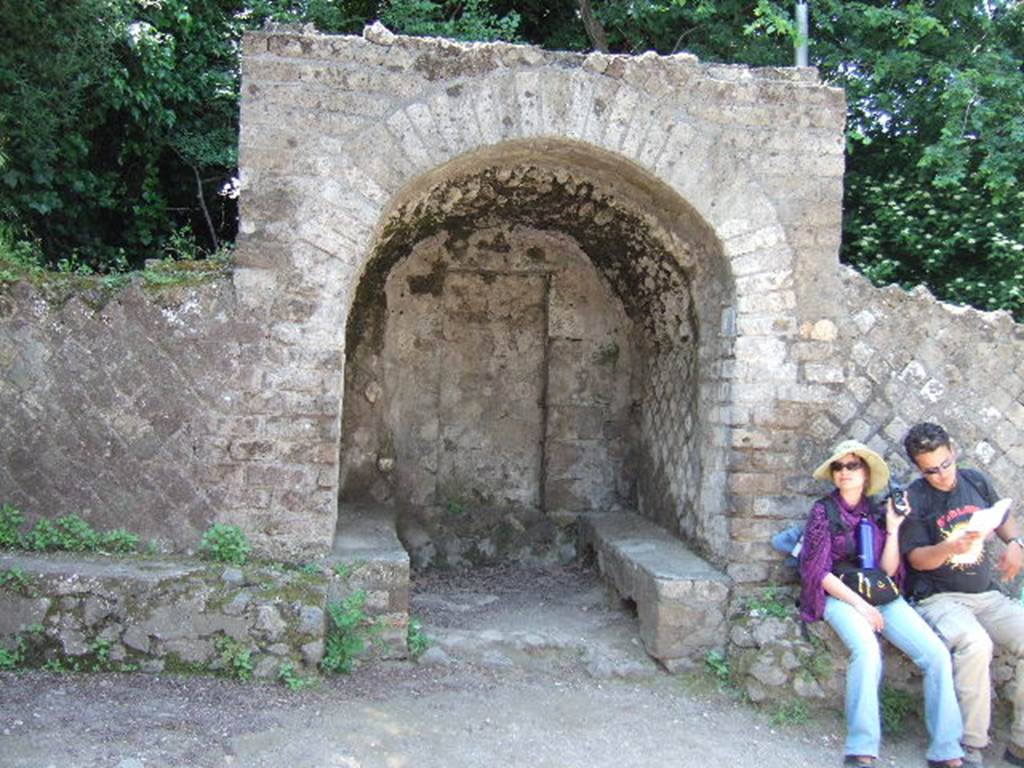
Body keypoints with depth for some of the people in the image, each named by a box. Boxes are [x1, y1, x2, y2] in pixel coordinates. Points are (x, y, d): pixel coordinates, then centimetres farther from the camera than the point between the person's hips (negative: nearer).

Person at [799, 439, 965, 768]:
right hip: (839, 596, -4)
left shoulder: (877, 512, 13)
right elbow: (818, 571, -5)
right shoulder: (823, 511, 0)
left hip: (881, 596, 5)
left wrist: (893, 528, -3)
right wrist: (858, 603, -14)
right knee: (867, 650, -35)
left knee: (937, 654, -17)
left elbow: (888, 570, 6)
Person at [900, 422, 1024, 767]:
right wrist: (952, 547, -27)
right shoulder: (914, 499, -7)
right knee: (975, 643, -34)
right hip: (939, 598, -5)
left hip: (986, 595, 5)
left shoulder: (976, 481, 8)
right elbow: (917, 558, -8)